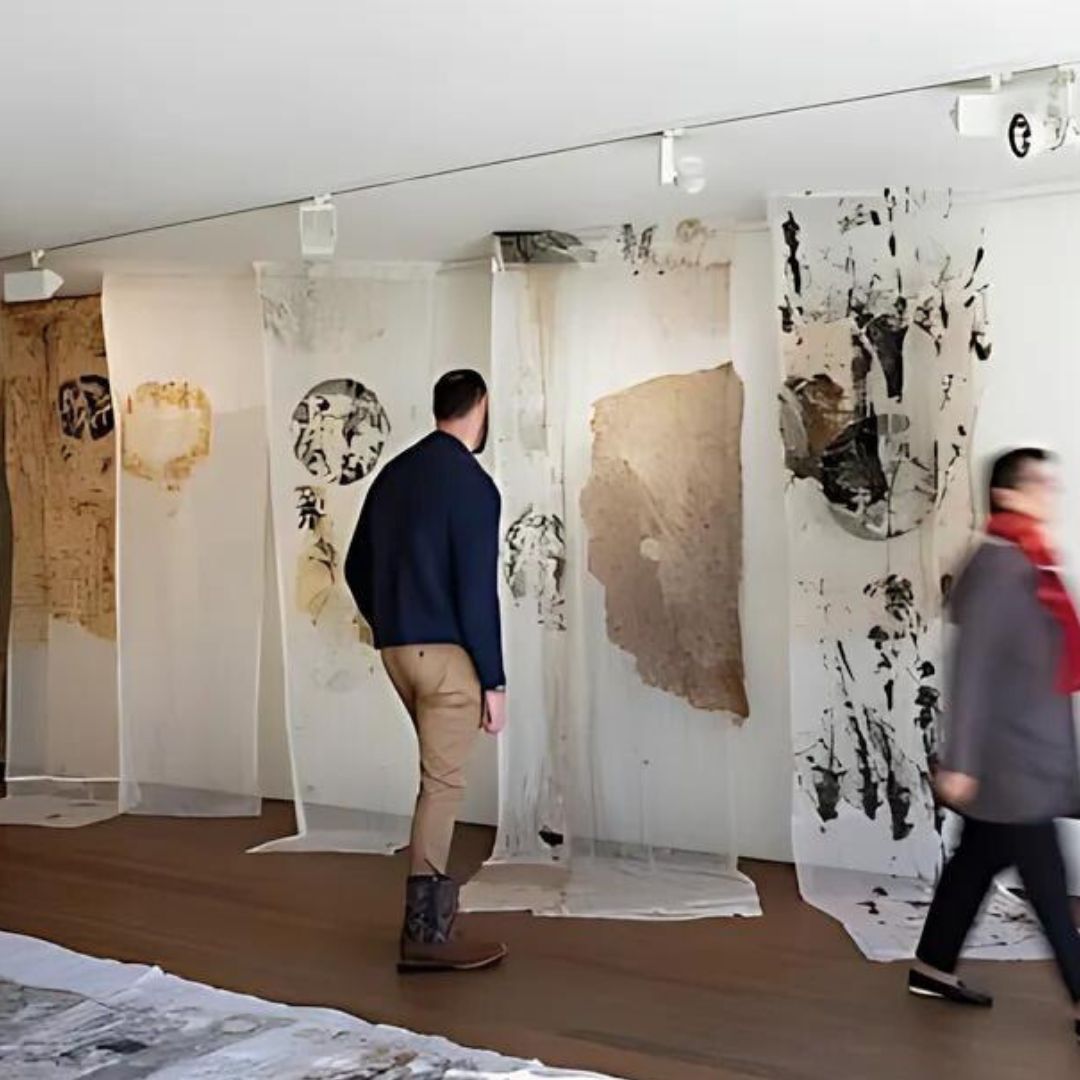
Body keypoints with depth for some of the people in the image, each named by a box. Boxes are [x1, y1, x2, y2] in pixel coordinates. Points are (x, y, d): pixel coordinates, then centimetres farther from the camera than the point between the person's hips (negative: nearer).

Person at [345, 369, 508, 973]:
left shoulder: (395, 474, 12)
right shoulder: (472, 484, -12)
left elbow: (357, 568, 16)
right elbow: (477, 591, -16)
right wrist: (494, 680, -12)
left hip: (396, 648, 8)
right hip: (446, 651, -8)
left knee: (441, 774, 19)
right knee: (444, 784, -3)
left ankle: (434, 903, 25)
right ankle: (426, 933, 2)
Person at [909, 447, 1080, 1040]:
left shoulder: (1033, 563, 10)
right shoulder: (999, 565, -18)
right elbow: (970, 668, -20)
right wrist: (959, 760, -20)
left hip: (1029, 753, 9)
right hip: (1007, 759, -9)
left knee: (978, 860, 17)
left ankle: (933, 969, 30)